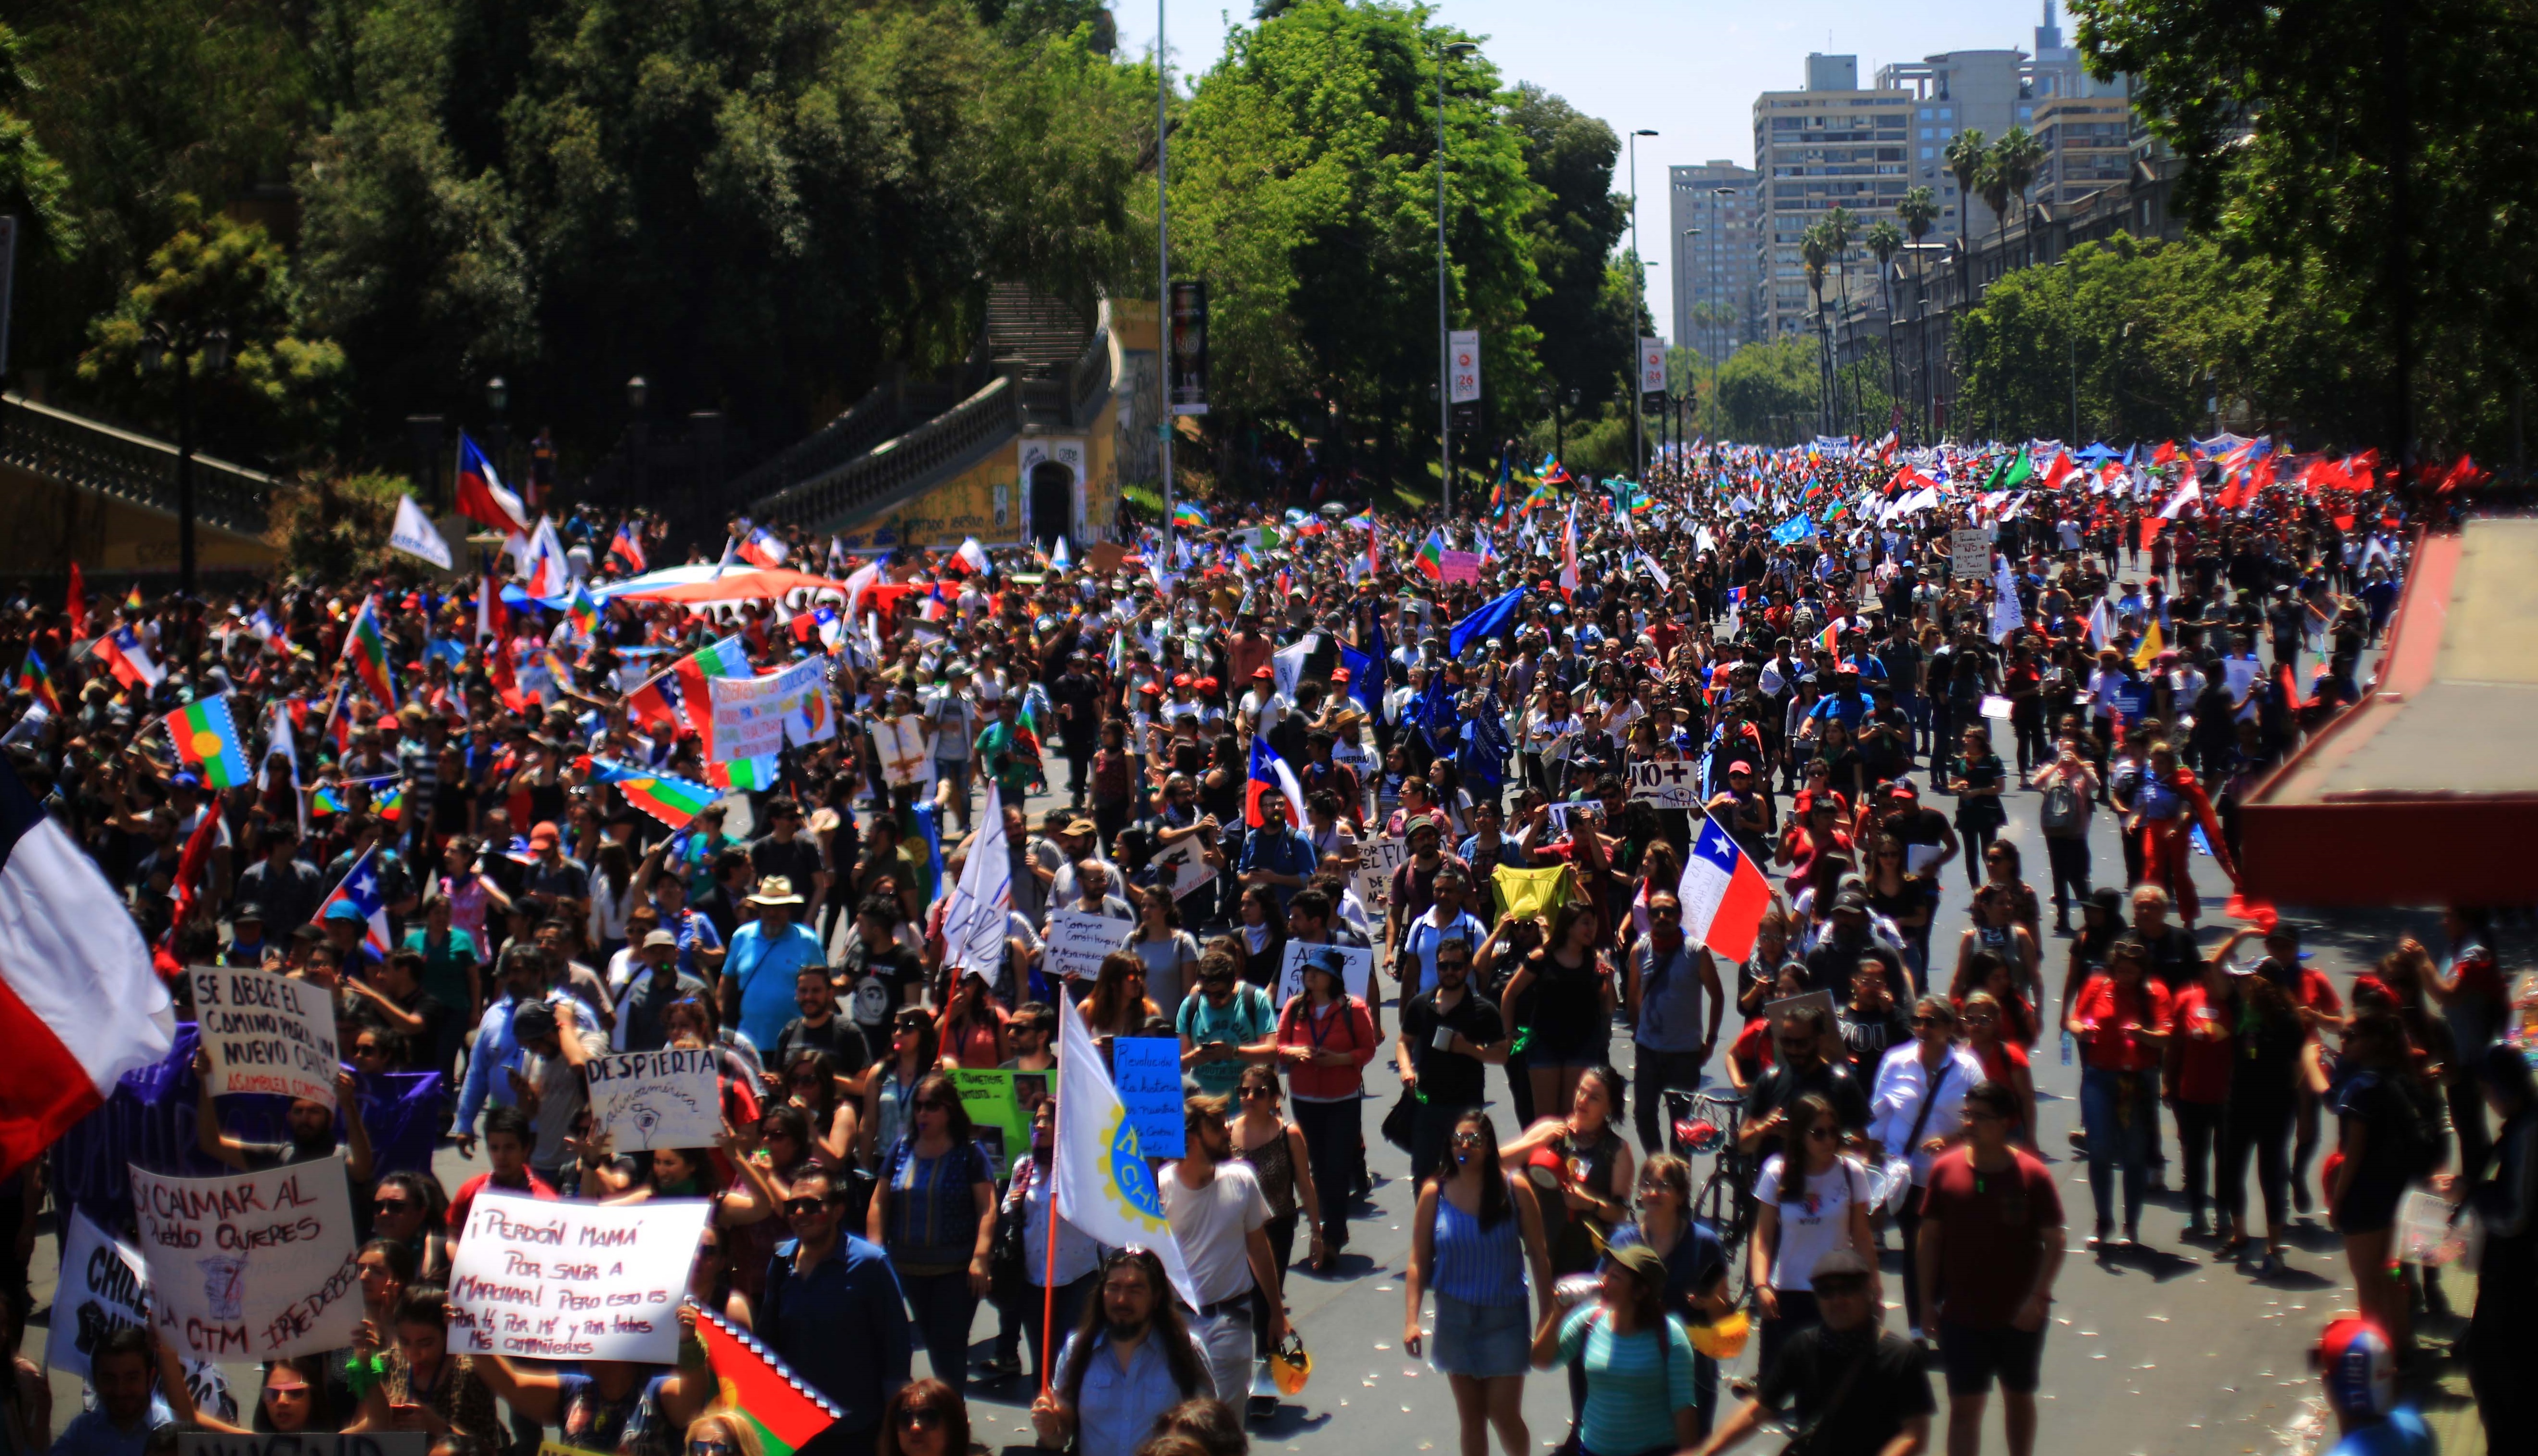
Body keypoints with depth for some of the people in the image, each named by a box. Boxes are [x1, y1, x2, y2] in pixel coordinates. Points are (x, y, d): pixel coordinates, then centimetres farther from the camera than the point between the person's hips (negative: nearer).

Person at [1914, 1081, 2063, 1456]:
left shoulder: (2032, 1175, -10)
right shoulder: (1945, 1169, -5)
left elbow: (2054, 1242, -7)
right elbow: (1930, 1237, 2)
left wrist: (2038, 1296, -16)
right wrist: (1927, 1298, -1)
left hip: (2019, 1316, -1)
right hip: (1961, 1315, 1)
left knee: (2019, 1397, 17)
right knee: (1965, 1404, 1)